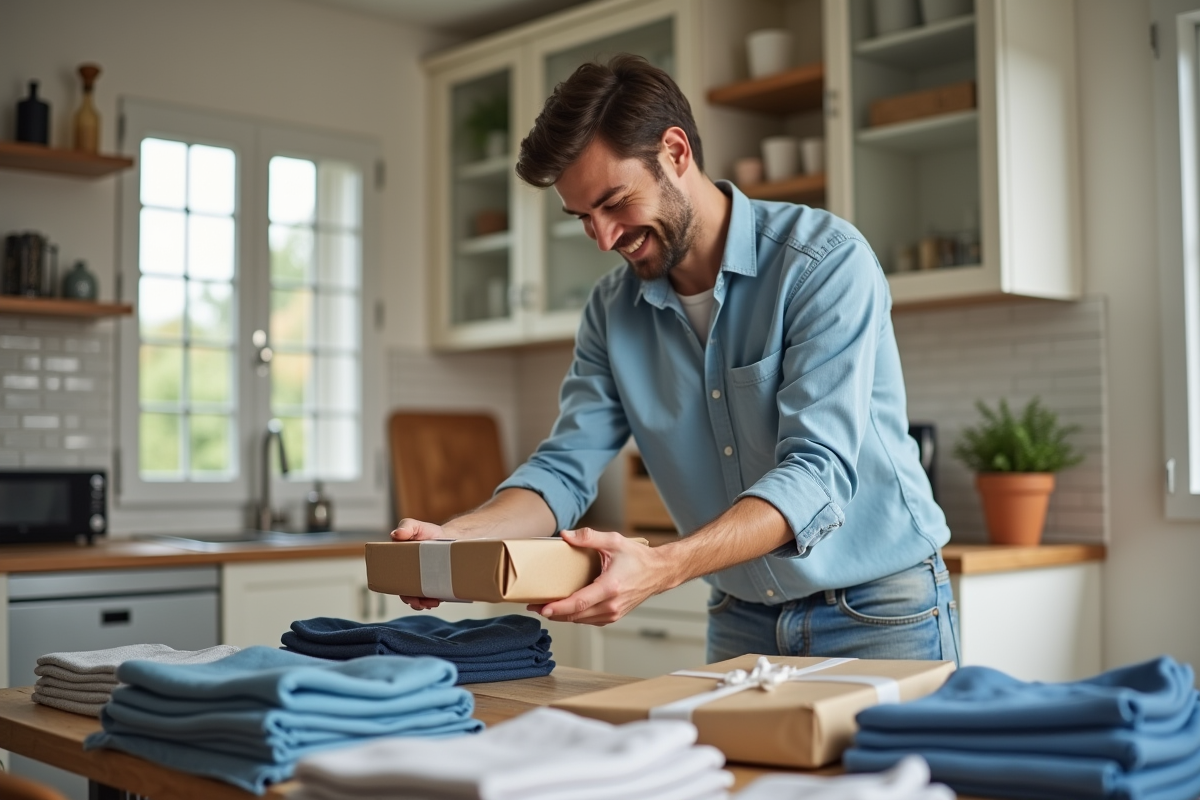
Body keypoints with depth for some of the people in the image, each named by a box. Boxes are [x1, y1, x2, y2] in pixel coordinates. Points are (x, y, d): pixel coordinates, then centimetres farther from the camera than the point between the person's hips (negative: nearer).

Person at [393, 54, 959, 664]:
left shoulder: (825, 261, -19)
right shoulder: (612, 310, 0)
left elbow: (816, 472, -28)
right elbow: (566, 467, -3)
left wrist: (660, 568, -41)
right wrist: (457, 537, -23)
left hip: (879, 614, -4)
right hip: (742, 624, 5)